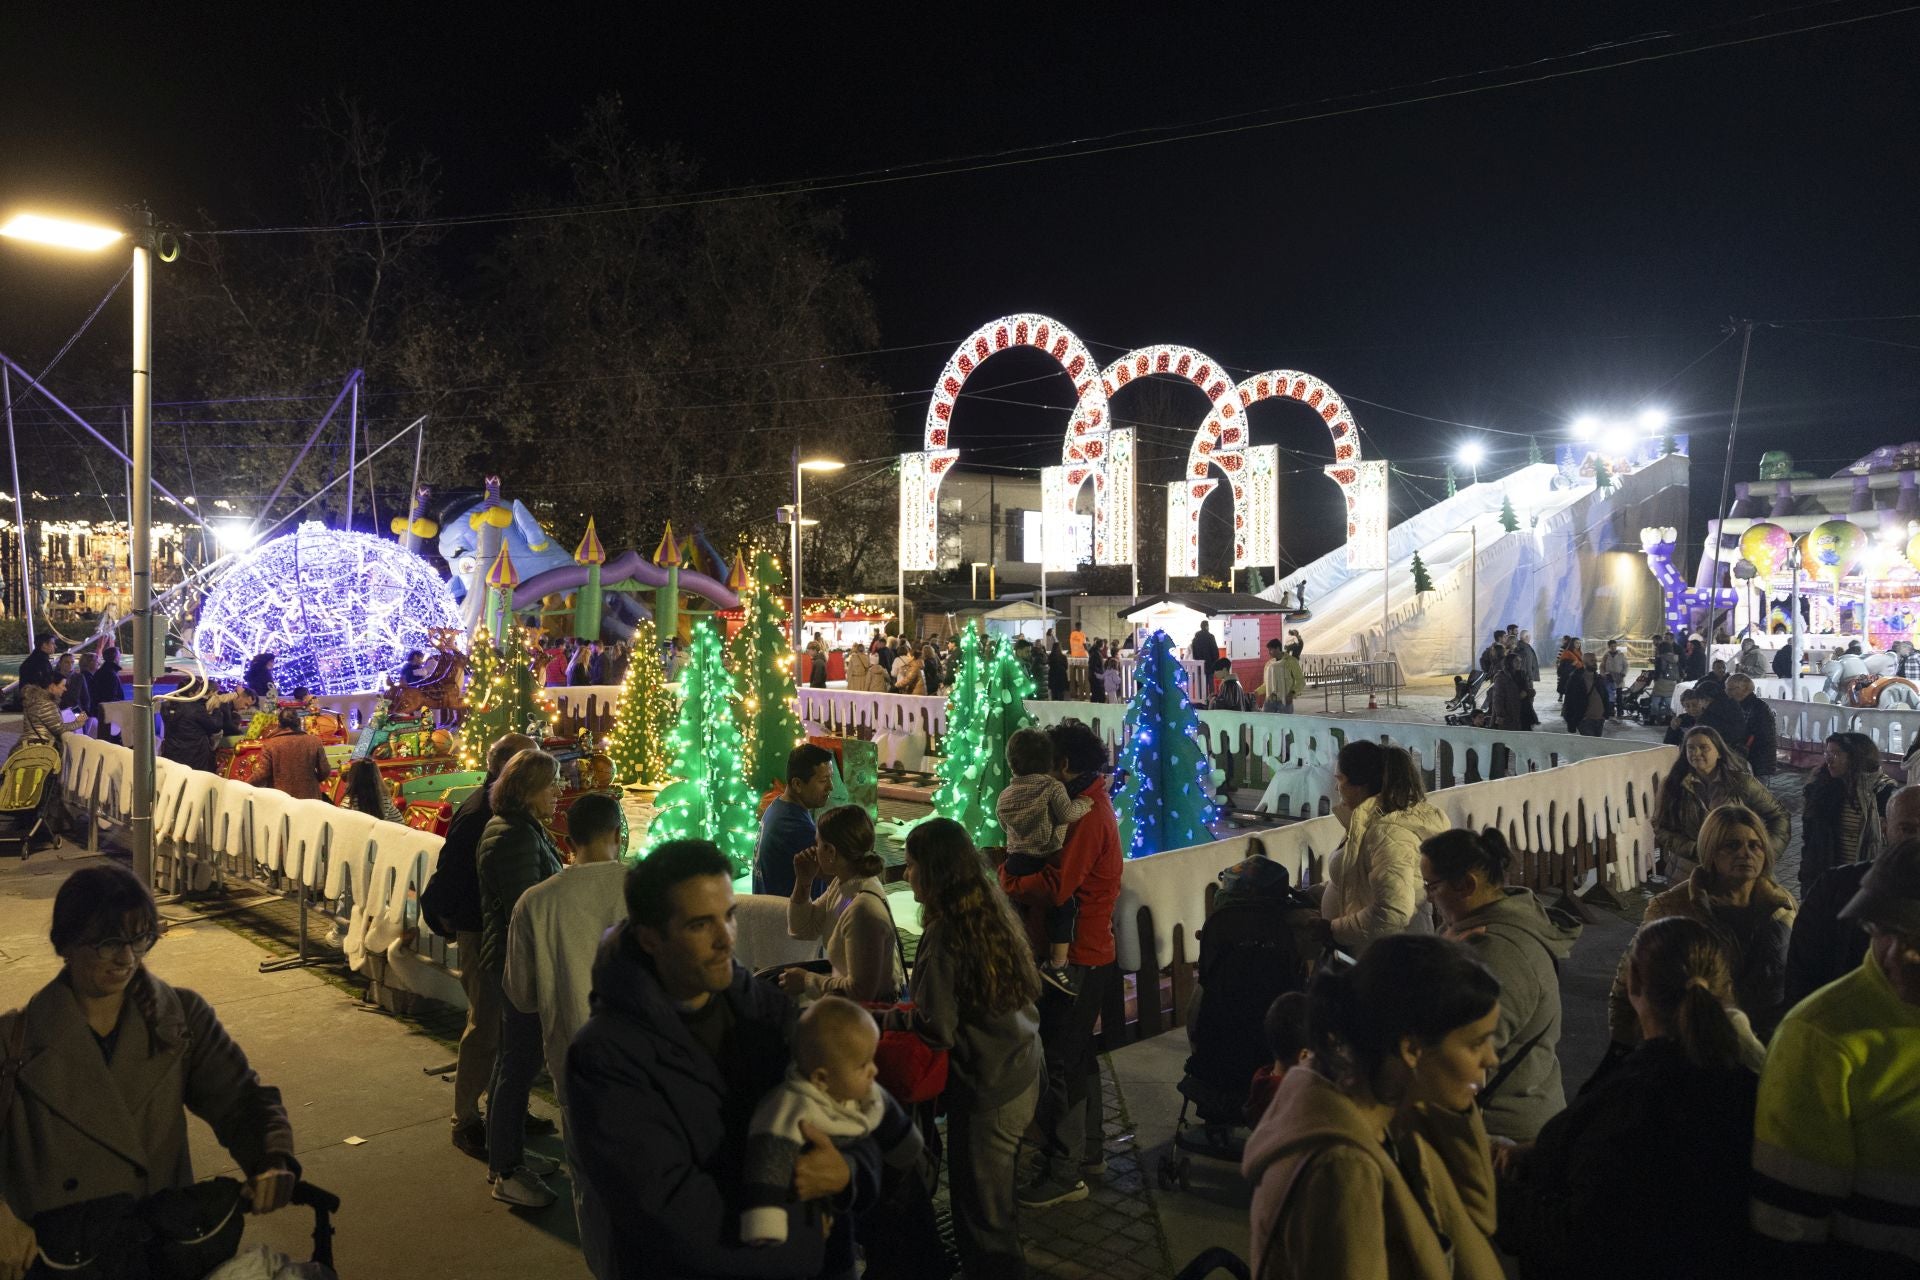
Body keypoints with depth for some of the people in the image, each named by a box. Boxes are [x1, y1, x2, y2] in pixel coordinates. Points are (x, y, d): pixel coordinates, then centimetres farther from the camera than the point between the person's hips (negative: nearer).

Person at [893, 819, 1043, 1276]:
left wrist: (884, 1017, -6)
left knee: (980, 1207, 7)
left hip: (984, 1088, -8)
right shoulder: (994, 915, 1)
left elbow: (937, 1030, -21)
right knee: (995, 1191, 25)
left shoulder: (943, 936, -23)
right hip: (1023, 1071, 8)